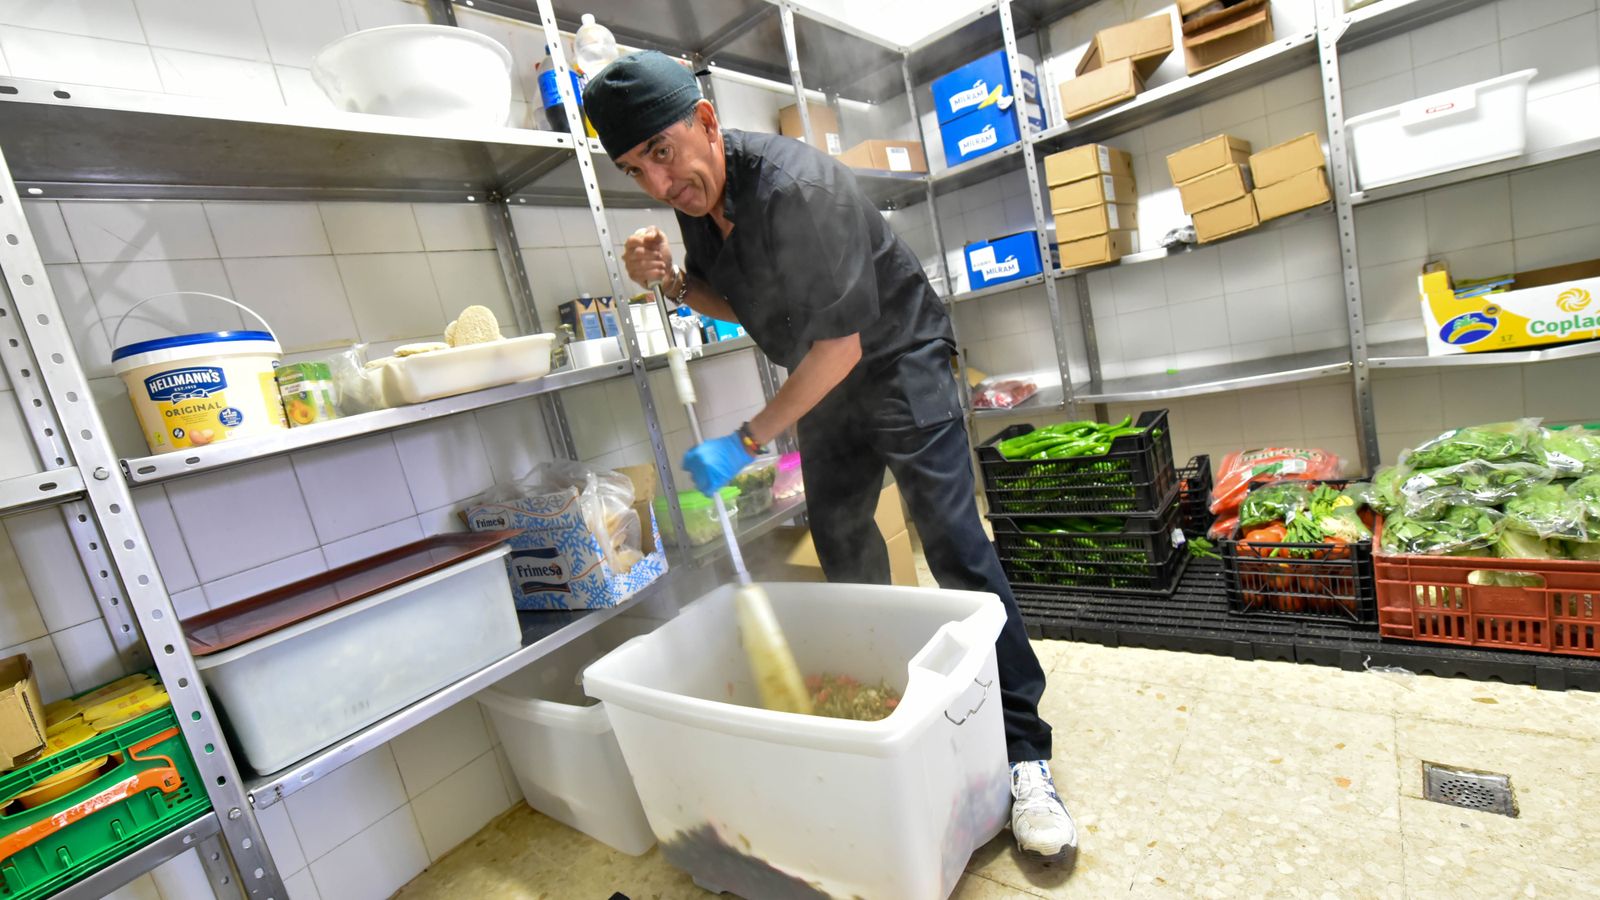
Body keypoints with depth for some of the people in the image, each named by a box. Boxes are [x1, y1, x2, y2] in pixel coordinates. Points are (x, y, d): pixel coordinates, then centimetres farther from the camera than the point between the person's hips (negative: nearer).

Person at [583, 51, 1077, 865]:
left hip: (896, 361, -7)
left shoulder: (795, 186, -28)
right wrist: (674, 282, -9)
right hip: (821, 379, 8)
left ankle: (1023, 754, -2)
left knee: (952, 543, -12)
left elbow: (840, 345, -27)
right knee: (841, 544, 11)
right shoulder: (693, 197, -2)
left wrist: (747, 441, -25)